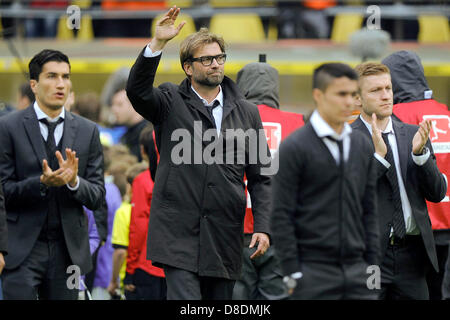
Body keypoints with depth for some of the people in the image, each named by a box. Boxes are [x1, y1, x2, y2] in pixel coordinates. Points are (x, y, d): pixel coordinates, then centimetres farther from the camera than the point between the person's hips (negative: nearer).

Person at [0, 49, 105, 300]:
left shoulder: (87, 131, 7)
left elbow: (97, 197, 5)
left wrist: (74, 181, -16)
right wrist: (42, 183, -22)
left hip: (68, 249, 3)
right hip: (22, 248, -3)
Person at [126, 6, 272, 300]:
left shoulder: (247, 113, 12)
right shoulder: (171, 102, 5)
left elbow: (260, 178, 11)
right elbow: (137, 90, -16)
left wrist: (262, 227, 1)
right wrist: (157, 43, -26)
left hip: (225, 240, 4)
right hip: (178, 234, -3)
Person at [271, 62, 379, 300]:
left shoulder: (362, 146, 11)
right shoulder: (293, 148, -7)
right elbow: (281, 216, -9)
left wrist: (372, 267, 11)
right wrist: (293, 274, -13)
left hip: (357, 271, 5)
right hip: (313, 273, -5)